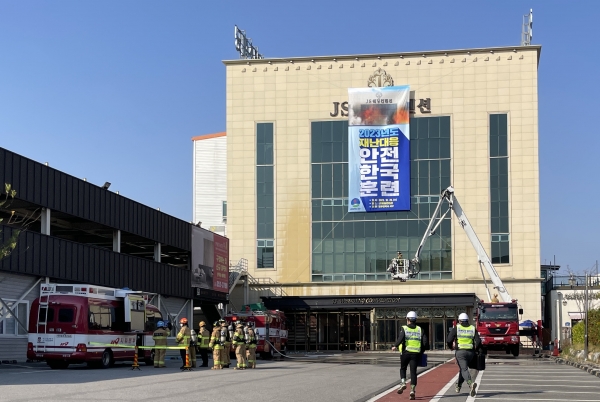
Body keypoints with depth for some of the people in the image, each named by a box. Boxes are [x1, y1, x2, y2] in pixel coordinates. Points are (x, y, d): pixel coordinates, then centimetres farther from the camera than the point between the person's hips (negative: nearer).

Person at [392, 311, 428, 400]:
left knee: (403, 369, 20)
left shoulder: (404, 328, 0)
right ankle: (413, 389, -8)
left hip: (406, 352, -1)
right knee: (413, 371, 3)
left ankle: (403, 383, -1)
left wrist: (395, 346, -6)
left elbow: (401, 338, -18)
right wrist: (421, 351, 13)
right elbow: (425, 342, 1)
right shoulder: (419, 329, 9)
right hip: (416, 354, 1)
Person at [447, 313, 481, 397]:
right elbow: (478, 341, -2)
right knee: (463, 368, 22)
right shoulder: (473, 329, 7)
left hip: (460, 352, -4)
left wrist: (451, 347, 14)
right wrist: (475, 349, 15)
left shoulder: (456, 328, 0)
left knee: (464, 370, -8)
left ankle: (471, 383, -35)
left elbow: (449, 340, -6)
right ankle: (458, 386, 34)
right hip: (470, 352, 4)